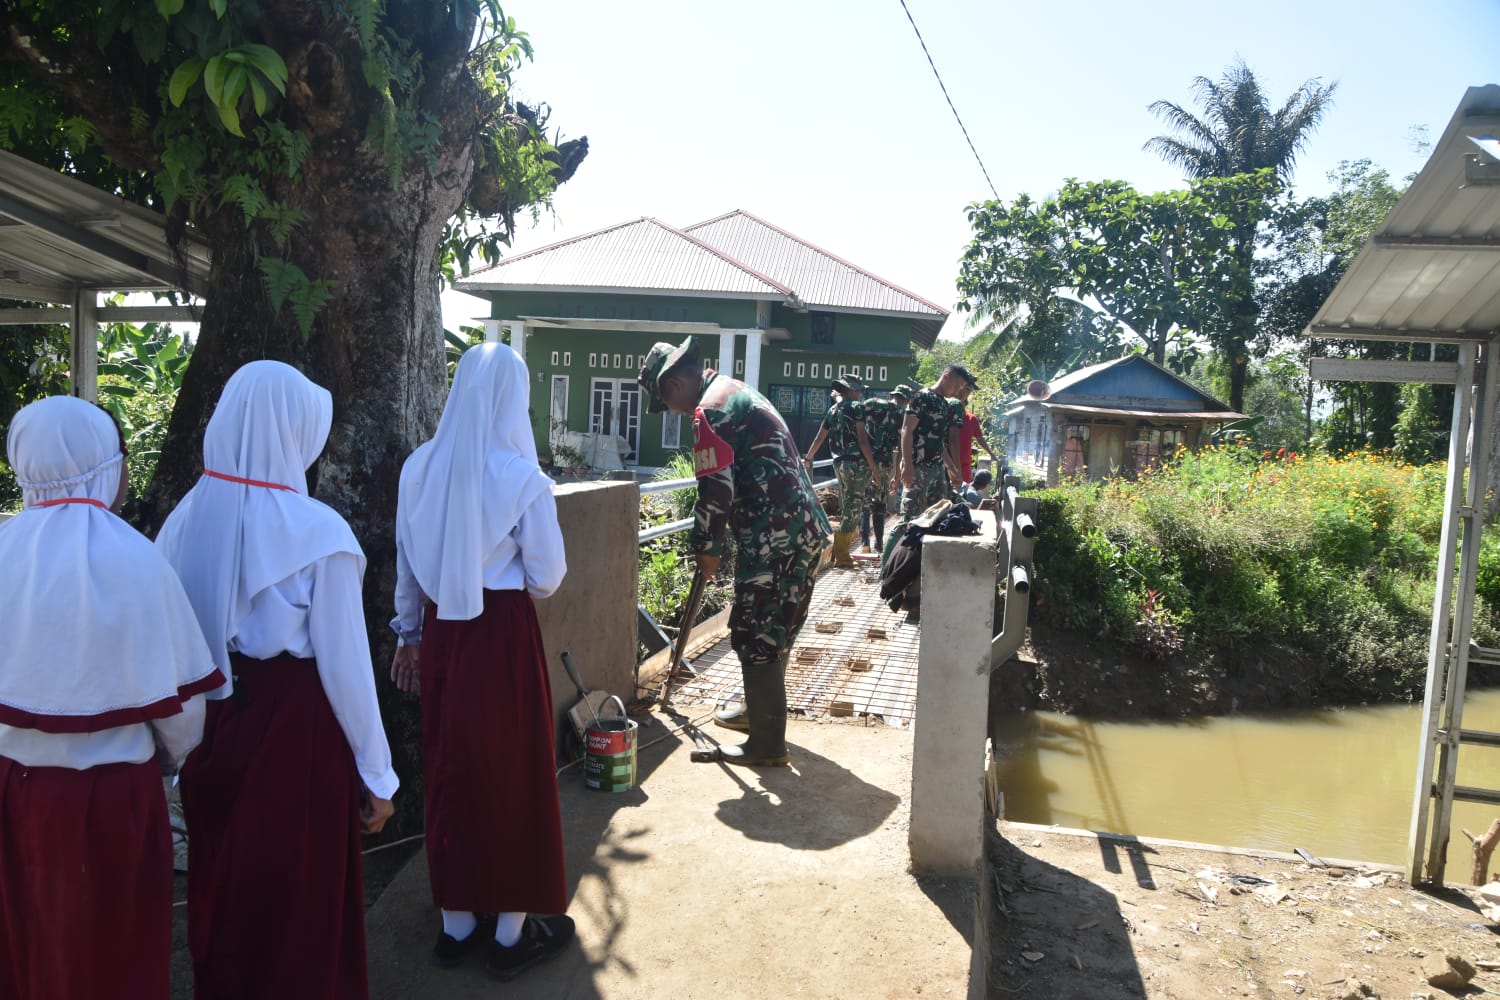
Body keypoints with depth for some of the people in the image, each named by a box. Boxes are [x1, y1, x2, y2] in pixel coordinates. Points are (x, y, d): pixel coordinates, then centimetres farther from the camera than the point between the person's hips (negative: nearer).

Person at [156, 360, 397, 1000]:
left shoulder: (187, 518, -6)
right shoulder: (318, 533, -19)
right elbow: (345, 666, -16)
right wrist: (377, 775, -5)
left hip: (210, 723, 5)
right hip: (297, 730, -5)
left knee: (219, 891, 25)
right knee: (303, 901, 15)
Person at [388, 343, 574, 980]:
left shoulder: (420, 468, -2)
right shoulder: (522, 478, -15)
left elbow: (406, 565, 7)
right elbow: (546, 577, -10)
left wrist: (410, 633, 19)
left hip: (440, 631, 5)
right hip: (503, 631, -4)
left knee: (449, 769, 16)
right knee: (511, 772, 9)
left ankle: (456, 923, 29)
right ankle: (512, 933, 21)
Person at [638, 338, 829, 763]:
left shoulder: (710, 410, -11)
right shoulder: (738, 391, 20)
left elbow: (716, 491, -17)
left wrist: (706, 548, -3)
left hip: (774, 539, -10)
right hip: (806, 527, 10)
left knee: (757, 639, -2)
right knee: (776, 630, 21)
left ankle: (767, 745, 5)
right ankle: (758, 709, 37)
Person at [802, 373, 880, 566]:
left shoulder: (832, 410, 14)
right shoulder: (856, 407, -8)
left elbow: (819, 438, 19)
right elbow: (862, 439, -15)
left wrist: (807, 459, 32)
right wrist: (873, 466, -13)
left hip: (840, 463, 8)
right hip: (856, 462, -8)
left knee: (846, 508, 16)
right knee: (854, 509, -4)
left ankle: (841, 552, 20)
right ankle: (841, 556, -4)